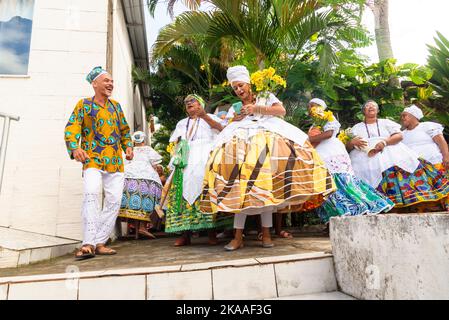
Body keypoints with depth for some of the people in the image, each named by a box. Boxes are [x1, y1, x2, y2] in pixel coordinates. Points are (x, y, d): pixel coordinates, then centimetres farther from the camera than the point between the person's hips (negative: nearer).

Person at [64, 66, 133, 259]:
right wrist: (75, 148, -23)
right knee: (92, 194, -26)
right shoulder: (84, 104, 6)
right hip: (93, 160, -4)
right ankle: (88, 244, -22)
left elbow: (124, 130, 23)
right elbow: (71, 129, -4)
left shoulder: (116, 106, 18)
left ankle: (100, 243, 8)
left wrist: (128, 146, 5)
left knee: (114, 201, -2)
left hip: (116, 163, 5)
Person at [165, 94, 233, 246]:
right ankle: (186, 234, -9)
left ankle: (212, 232, -16)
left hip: (205, 159, -4)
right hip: (186, 161, 4)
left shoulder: (209, 117, 18)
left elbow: (221, 128, 0)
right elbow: (176, 141, 22)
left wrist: (204, 115, -9)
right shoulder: (182, 123, 30)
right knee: (184, 190, -11)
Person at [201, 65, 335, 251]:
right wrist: (236, 120, -2)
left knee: (265, 185, -18)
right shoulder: (234, 108, 25)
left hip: (268, 141, -1)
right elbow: (229, 130, 17)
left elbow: (282, 110, 1)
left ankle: (266, 233, -10)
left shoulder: (265, 97, 19)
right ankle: (238, 236, -16)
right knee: (240, 186, -17)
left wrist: (257, 108, -5)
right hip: (241, 145, 2)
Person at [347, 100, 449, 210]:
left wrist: (384, 142, -11)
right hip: (366, 155, -1)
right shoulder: (357, 127, 22)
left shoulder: (385, 122, 23)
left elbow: (399, 135, 8)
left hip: (390, 150, 1)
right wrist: (352, 142, -15)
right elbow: (348, 146, 10)